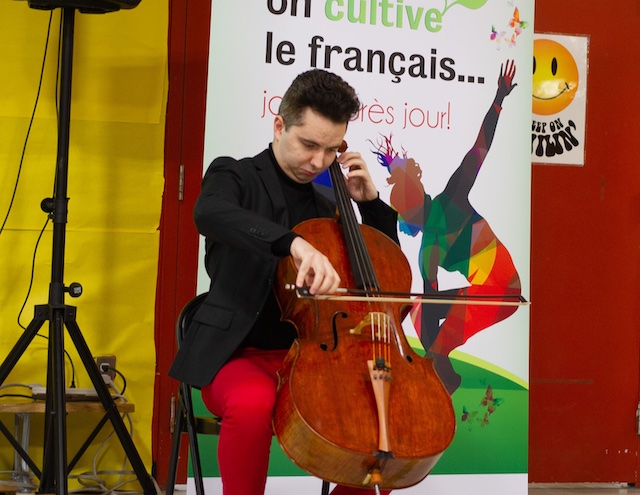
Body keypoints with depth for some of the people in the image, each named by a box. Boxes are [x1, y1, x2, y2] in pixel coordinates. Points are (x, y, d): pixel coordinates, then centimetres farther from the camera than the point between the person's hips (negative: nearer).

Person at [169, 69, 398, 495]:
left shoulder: (326, 208, 17)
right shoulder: (235, 176, 1)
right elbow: (209, 213, -26)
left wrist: (370, 201, 8)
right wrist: (295, 243, -42)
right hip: (238, 354, -5)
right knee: (253, 402, -38)